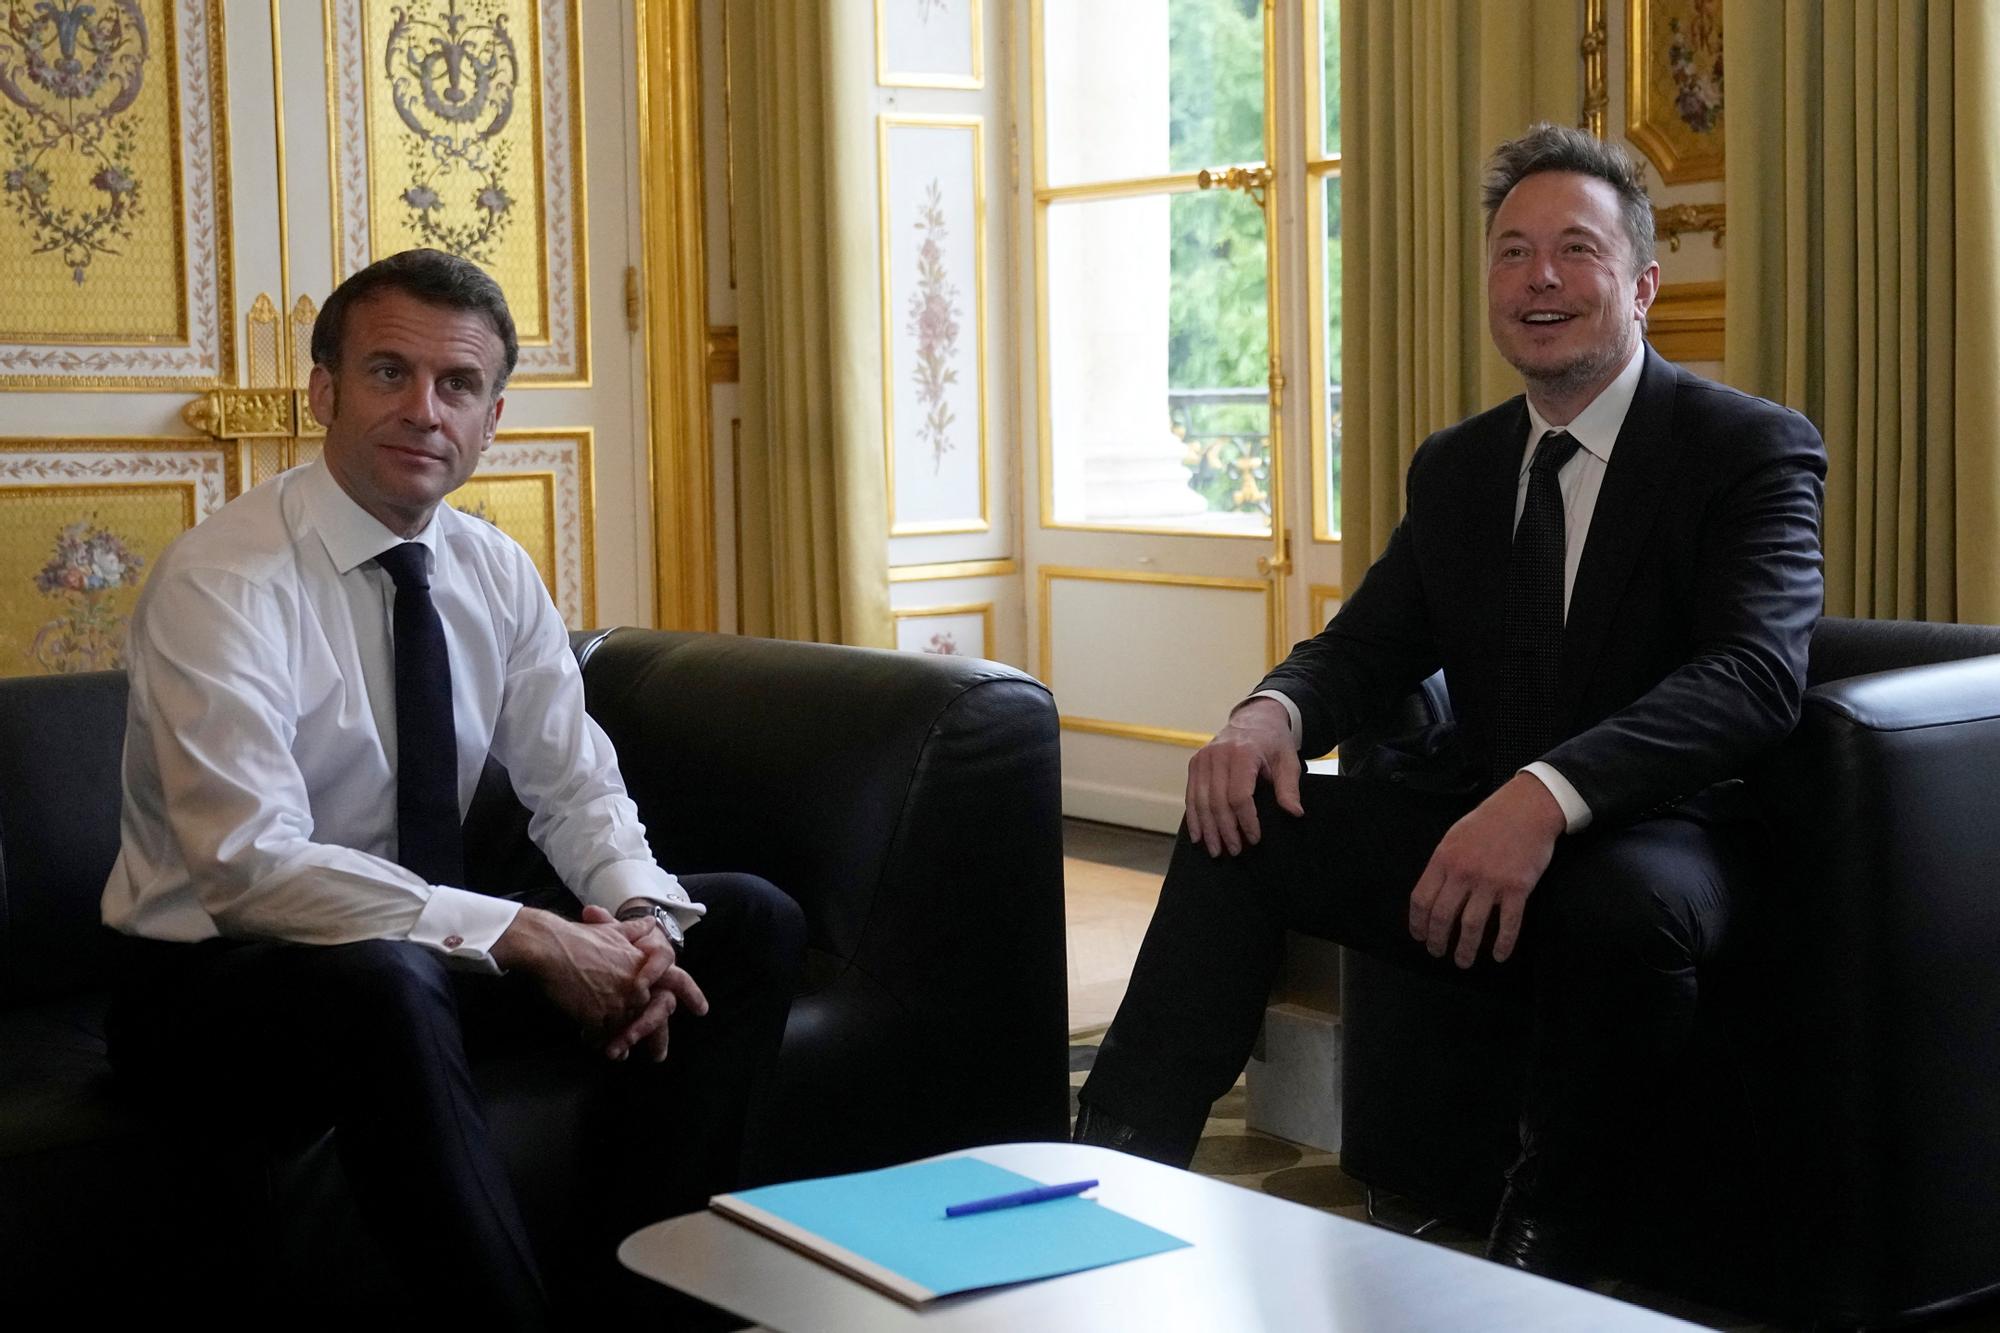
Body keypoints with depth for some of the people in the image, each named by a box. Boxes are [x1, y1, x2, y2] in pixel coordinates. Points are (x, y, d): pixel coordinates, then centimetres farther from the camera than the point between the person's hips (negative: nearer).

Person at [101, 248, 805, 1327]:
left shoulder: (495, 572, 3)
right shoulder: (220, 581, -18)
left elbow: (577, 786, 5)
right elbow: (253, 863, -27)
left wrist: (642, 914, -18)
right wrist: (525, 936, -31)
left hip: (435, 949, 7)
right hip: (216, 972, -7)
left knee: (752, 924, -6)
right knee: (386, 981, -41)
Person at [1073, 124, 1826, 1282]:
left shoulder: (1756, 448, -7)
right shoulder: (1455, 468, 14)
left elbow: (1758, 670, -22)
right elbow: (1371, 644, 13)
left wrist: (1547, 795, -39)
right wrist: (1273, 713, -15)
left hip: (1651, 833, -5)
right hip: (1472, 814, 6)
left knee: (1627, 904, -38)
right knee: (1238, 826, -13)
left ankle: (1541, 1251, -17)